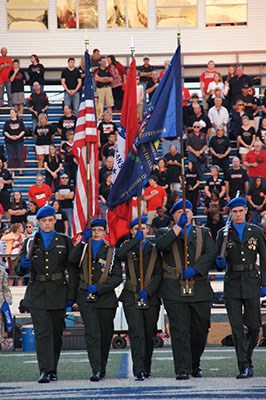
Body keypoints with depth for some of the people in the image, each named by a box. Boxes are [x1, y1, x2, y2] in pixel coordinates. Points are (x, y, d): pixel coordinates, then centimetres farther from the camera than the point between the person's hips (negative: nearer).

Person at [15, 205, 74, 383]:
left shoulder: (65, 242, 7)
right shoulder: (30, 242, 9)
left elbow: (72, 270, 5)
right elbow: (19, 270, 9)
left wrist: (71, 295, -3)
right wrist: (24, 265, -16)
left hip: (58, 293, 0)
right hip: (37, 293, 0)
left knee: (57, 333, 6)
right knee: (42, 333, -11)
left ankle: (53, 369, 19)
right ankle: (45, 371, -16)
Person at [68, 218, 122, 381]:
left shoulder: (111, 251, 6)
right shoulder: (84, 248, 10)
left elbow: (117, 277, -2)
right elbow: (72, 259, -12)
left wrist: (98, 287, -12)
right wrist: (83, 241, -13)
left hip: (106, 299, 1)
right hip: (86, 299, -1)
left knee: (105, 335, 8)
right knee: (92, 334, -12)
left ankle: (102, 369, 23)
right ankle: (96, 371, -17)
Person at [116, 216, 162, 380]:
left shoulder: (154, 250, 10)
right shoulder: (128, 248, 9)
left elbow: (159, 274, 2)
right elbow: (119, 255, -17)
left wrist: (148, 291, -11)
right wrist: (135, 240, -15)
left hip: (151, 297, 2)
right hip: (131, 297, -2)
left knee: (149, 334, 7)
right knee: (137, 334, -13)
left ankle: (147, 369, 20)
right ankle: (139, 370, -18)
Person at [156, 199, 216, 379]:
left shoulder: (203, 233, 16)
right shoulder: (166, 232, 13)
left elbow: (211, 254, 0)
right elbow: (162, 245, -11)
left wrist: (194, 269, -14)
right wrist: (178, 226, -11)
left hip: (200, 290, 2)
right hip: (175, 290, -2)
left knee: (200, 329, 7)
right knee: (179, 330, -9)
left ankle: (195, 365, 27)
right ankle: (183, 369, -10)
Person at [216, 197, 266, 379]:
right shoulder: (223, 234, 7)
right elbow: (218, 259, 8)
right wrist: (220, 263, -16)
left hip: (251, 282, 0)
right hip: (232, 282, 0)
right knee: (237, 327, -4)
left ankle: (247, 359, 24)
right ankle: (244, 366, -4)